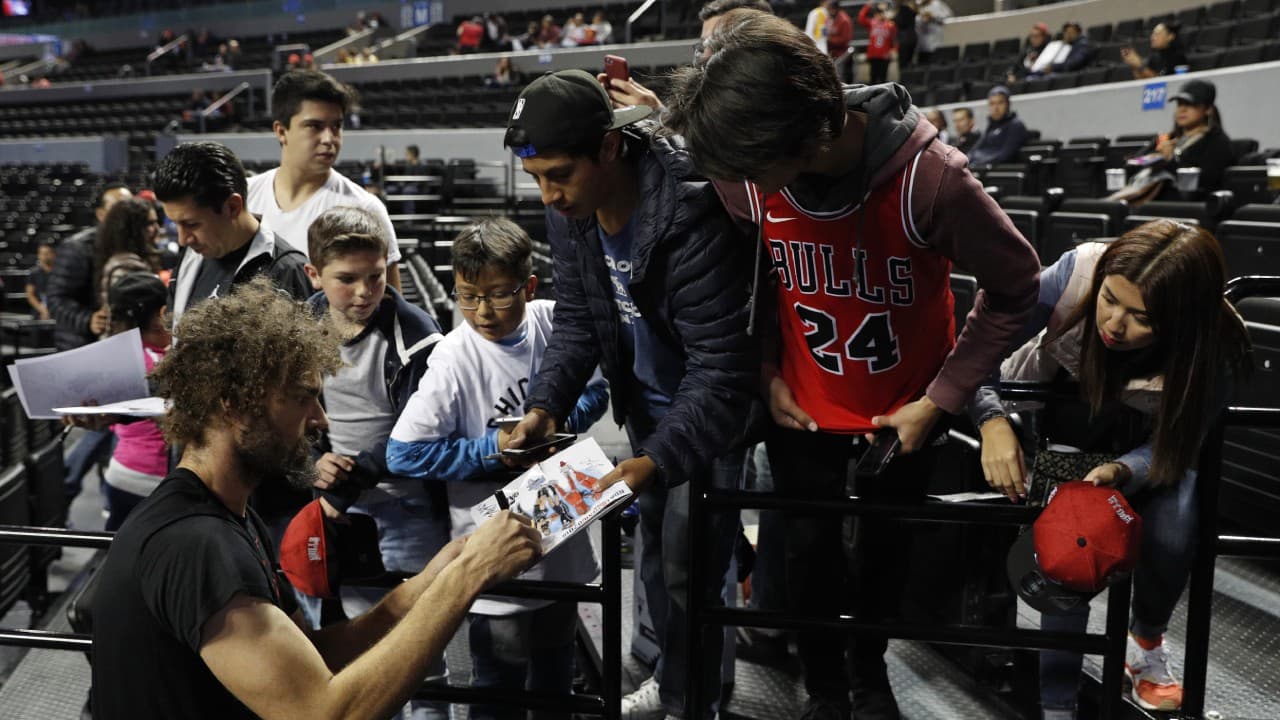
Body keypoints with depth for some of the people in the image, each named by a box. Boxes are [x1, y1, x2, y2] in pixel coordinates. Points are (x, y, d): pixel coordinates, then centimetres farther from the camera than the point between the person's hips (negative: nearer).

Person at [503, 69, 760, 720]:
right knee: (655, 549, 20)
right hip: (647, 404, 7)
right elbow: (576, 320, -1)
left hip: (713, 410, -6)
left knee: (688, 563, 0)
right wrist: (544, 406, -17)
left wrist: (656, 461, -40)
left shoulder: (692, 219, -35)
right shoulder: (567, 211, -13)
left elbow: (720, 367, -33)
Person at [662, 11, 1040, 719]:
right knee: (810, 550, 13)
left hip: (904, 410, -1)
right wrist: (767, 372, -6)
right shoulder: (745, 175, -22)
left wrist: (940, 400, -15)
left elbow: (1015, 285, -16)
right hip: (803, 408, 1)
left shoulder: (929, 176, -32)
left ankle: (869, 663, 49)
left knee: (884, 545, 19)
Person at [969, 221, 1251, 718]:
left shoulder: (1214, 350, -28)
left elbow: (1173, 448, -19)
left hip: (1136, 446, 1)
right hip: (1051, 426, -1)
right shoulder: (1077, 271, -33)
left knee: (1173, 534, -24)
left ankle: (1146, 640, 11)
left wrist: (1120, 472, -41)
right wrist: (994, 423, -43)